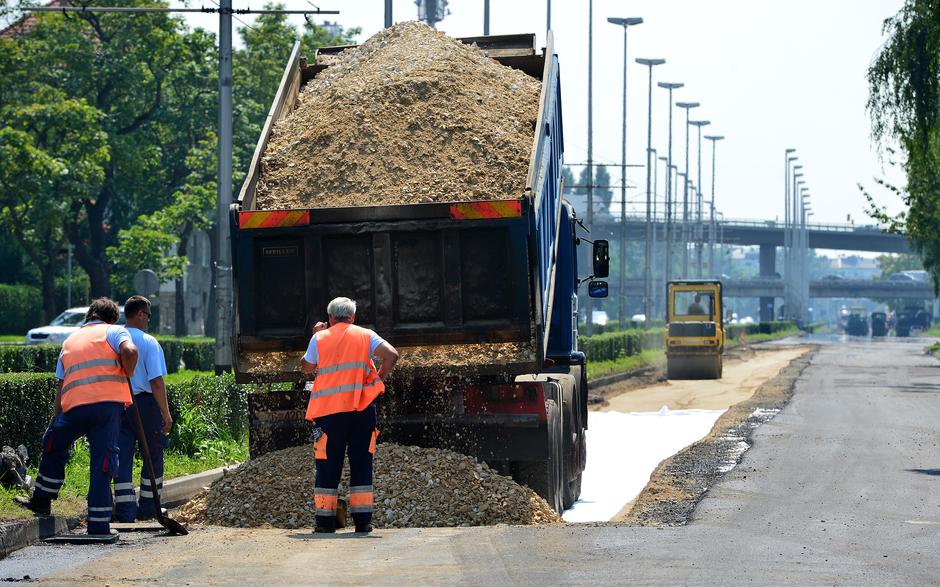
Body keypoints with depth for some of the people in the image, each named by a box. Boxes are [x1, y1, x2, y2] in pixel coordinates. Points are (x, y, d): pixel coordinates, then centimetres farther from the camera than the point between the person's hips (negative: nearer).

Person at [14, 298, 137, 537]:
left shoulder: (70, 341, 26)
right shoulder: (114, 331, 13)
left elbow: (61, 387, 22)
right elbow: (130, 351, -11)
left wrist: (57, 421, 24)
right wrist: (126, 376, 6)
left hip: (73, 405, 3)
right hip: (108, 402, -3)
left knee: (53, 446, 26)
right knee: (102, 463, 0)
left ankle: (42, 500, 35)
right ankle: (99, 526, -1)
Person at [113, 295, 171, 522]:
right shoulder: (149, 342, -11)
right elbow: (156, 381, -15)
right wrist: (166, 413, -10)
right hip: (145, 402, -4)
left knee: (122, 455, 4)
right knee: (153, 456, 11)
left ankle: (125, 509, -2)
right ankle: (148, 508, 16)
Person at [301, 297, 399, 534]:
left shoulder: (319, 338, 5)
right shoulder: (365, 336, 6)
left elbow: (307, 367, 18)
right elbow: (392, 355, -7)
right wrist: (378, 379, 4)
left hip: (329, 410, 0)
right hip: (361, 408, 0)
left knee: (328, 465, 5)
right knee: (361, 463, 6)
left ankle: (325, 520, 2)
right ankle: (362, 520, 2)